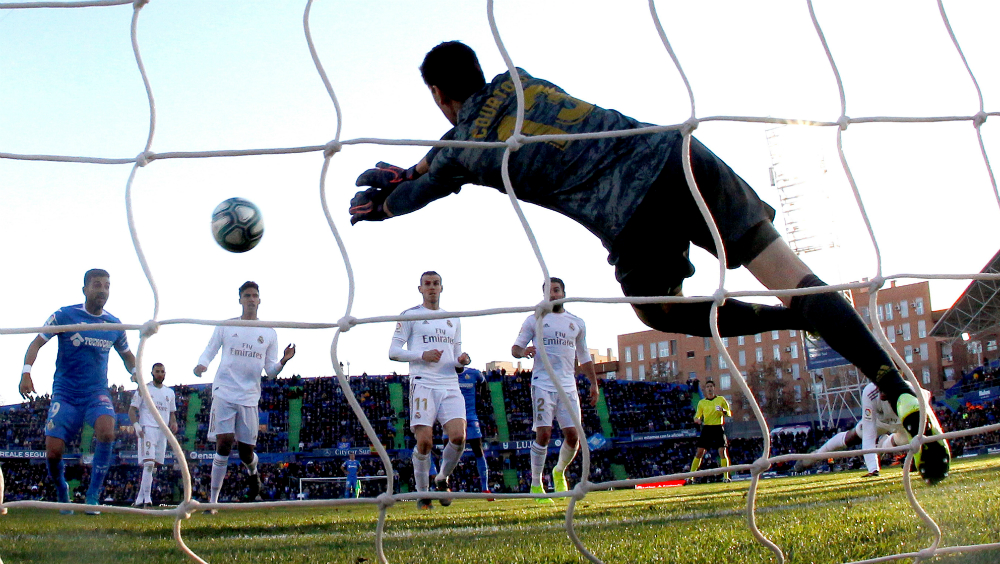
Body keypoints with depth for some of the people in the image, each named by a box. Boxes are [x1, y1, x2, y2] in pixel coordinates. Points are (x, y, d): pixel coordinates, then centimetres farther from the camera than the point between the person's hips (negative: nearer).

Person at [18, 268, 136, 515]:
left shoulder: (115, 325, 5)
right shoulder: (65, 315, -4)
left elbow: (126, 355, 22)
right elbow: (37, 342, -1)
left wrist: (135, 372, 5)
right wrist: (26, 372, -15)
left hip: (97, 392, 1)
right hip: (65, 392, -1)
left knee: (106, 431, -29)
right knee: (53, 451, -11)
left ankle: (93, 495, -15)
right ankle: (61, 490, 22)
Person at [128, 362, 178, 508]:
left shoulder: (170, 392, 20)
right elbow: (132, 410, 0)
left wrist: (173, 422, 2)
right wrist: (136, 425, -16)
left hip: (163, 431, 5)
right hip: (148, 429, -5)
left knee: (153, 466, 6)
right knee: (149, 463, -18)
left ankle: (140, 499, 16)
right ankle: (146, 499, -20)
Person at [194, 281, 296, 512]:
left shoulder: (269, 333, 10)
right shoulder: (225, 326, 7)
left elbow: (270, 371, 10)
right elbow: (208, 352, 8)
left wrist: (283, 361, -12)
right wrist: (201, 364, -14)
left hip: (249, 397, 2)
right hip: (224, 392, -1)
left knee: (246, 451, 2)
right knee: (224, 443, -13)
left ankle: (253, 474, 38)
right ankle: (213, 500, -4)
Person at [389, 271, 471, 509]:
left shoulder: (453, 320, 23)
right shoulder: (410, 316, 8)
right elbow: (393, 351, 1)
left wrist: (462, 361, 2)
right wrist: (422, 355, -13)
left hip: (451, 386, 4)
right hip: (423, 384, -4)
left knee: (458, 437, -14)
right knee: (424, 441, -12)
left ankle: (442, 480, 13)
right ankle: (422, 493, 7)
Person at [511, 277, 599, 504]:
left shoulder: (577, 323, 16)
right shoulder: (534, 320, 6)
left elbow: (583, 356, 23)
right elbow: (515, 347, 4)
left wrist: (594, 383, 15)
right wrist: (523, 352, -20)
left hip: (568, 386, 3)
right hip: (543, 385, -3)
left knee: (573, 435, -4)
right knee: (544, 433, -11)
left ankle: (559, 472, 25)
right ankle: (536, 485, 0)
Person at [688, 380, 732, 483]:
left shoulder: (721, 399, 8)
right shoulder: (701, 402, 11)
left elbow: (729, 414, 9)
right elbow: (697, 416, 13)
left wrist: (723, 411, -13)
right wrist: (697, 420, -11)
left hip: (718, 428, -1)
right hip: (706, 428, 1)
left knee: (722, 452, -9)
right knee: (699, 452, -5)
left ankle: (726, 476, -3)